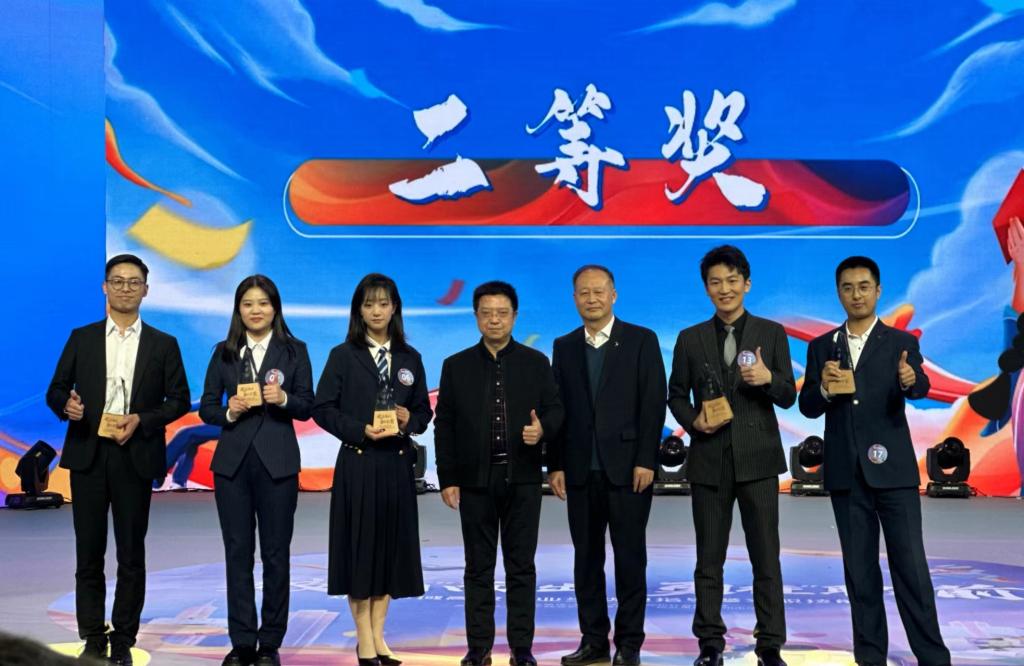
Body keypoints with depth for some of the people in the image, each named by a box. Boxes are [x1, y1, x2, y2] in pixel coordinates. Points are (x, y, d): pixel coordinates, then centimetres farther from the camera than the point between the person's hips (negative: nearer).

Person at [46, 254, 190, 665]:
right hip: (88, 456, 1)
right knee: (89, 554, 5)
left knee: (131, 555, 4)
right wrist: (66, 406, -14)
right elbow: (55, 391, 8)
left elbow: (179, 400, 5)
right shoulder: (81, 339, 10)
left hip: (135, 458, -1)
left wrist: (141, 420, -11)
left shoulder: (163, 345, 7)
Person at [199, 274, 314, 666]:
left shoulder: (294, 351, 3)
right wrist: (228, 413, -13)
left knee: (275, 553, 3)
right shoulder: (224, 353, 8)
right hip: (232, 462, 2)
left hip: (277, 462, -2)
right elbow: (206, 408, 6)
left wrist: (284, 399, -20)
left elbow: (307, 407, -1)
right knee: (237, 552, 4)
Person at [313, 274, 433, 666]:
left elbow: (424, 411, 12)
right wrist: (360, 430, -16)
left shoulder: (409, 358, 9)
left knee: (392, 544, 6)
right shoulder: (343, 356, 0)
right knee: (359, 545, 0)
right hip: (358, 464, -3)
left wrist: (409, 420, -10)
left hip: (397, 464, 3)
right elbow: (323, 409, -4)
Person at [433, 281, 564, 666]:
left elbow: (555, 409, 6)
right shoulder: (456, 366, 6)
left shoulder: (536, 363, 7)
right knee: (479, 568, 6)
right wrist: (447, 479, -1)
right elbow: (444, 426, 5)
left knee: (521, 567, 4)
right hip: (475, 480, 0)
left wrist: (543, 428, -18)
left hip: (522, 479, 0)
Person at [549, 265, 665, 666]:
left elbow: (654, 404, -4)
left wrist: (645, 461, -11)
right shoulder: (564, 347, 11)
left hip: (627, 468, -3)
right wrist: (555, 465, 3)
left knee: (630, 558, 3)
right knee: (587, 558, 7)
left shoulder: (642, 341, 1)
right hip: (580, 471, 3)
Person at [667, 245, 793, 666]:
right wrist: (693, 420, -9)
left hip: (757, 458, -1)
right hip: (709, 460, 1)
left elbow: (788, 398, 3)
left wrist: (769, 379, -19)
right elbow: (676, 395, 11)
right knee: (709, 557, 6)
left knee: (766, 556, 1)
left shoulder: (772, 333, 5)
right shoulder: (690, 339, 8)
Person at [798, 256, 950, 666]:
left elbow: (919, 389, -15)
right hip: (846, 474, 3)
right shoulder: (821, 347, 9)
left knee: (911, 566, -4)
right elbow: (807, 407, 3)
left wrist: (911, 380, -39)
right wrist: (824, 387, -18)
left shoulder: (901, 343, 2)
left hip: (892, 469, -2)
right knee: (860, 569, 8)